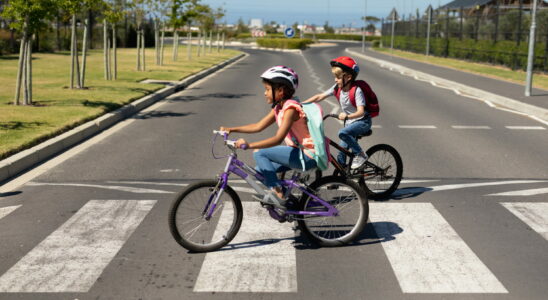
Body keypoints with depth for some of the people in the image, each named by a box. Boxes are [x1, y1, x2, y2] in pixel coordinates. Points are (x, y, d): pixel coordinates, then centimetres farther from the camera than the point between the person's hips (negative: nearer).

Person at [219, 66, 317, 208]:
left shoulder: (290, 108, -19)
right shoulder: (278, 108, 11)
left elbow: (278, 139, -29)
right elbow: (258, 126, 14)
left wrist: (249, 145, -36)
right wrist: (231, 129, 6)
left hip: (308, 156, -10)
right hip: (298, 152, 10)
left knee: (259, 153, -15)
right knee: (259, 171, 6)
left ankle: (277, 194, -12)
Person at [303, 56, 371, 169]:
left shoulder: (356, 90, -21)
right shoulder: (337, 88, -3)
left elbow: (361, 111, -31)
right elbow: (319, 97, -3)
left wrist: (347, 116, -50)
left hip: (362, 122, -7)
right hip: (349, 123, 7)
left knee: (342, 133, -33)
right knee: (341, 154, 3)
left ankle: (361, 155, -17)